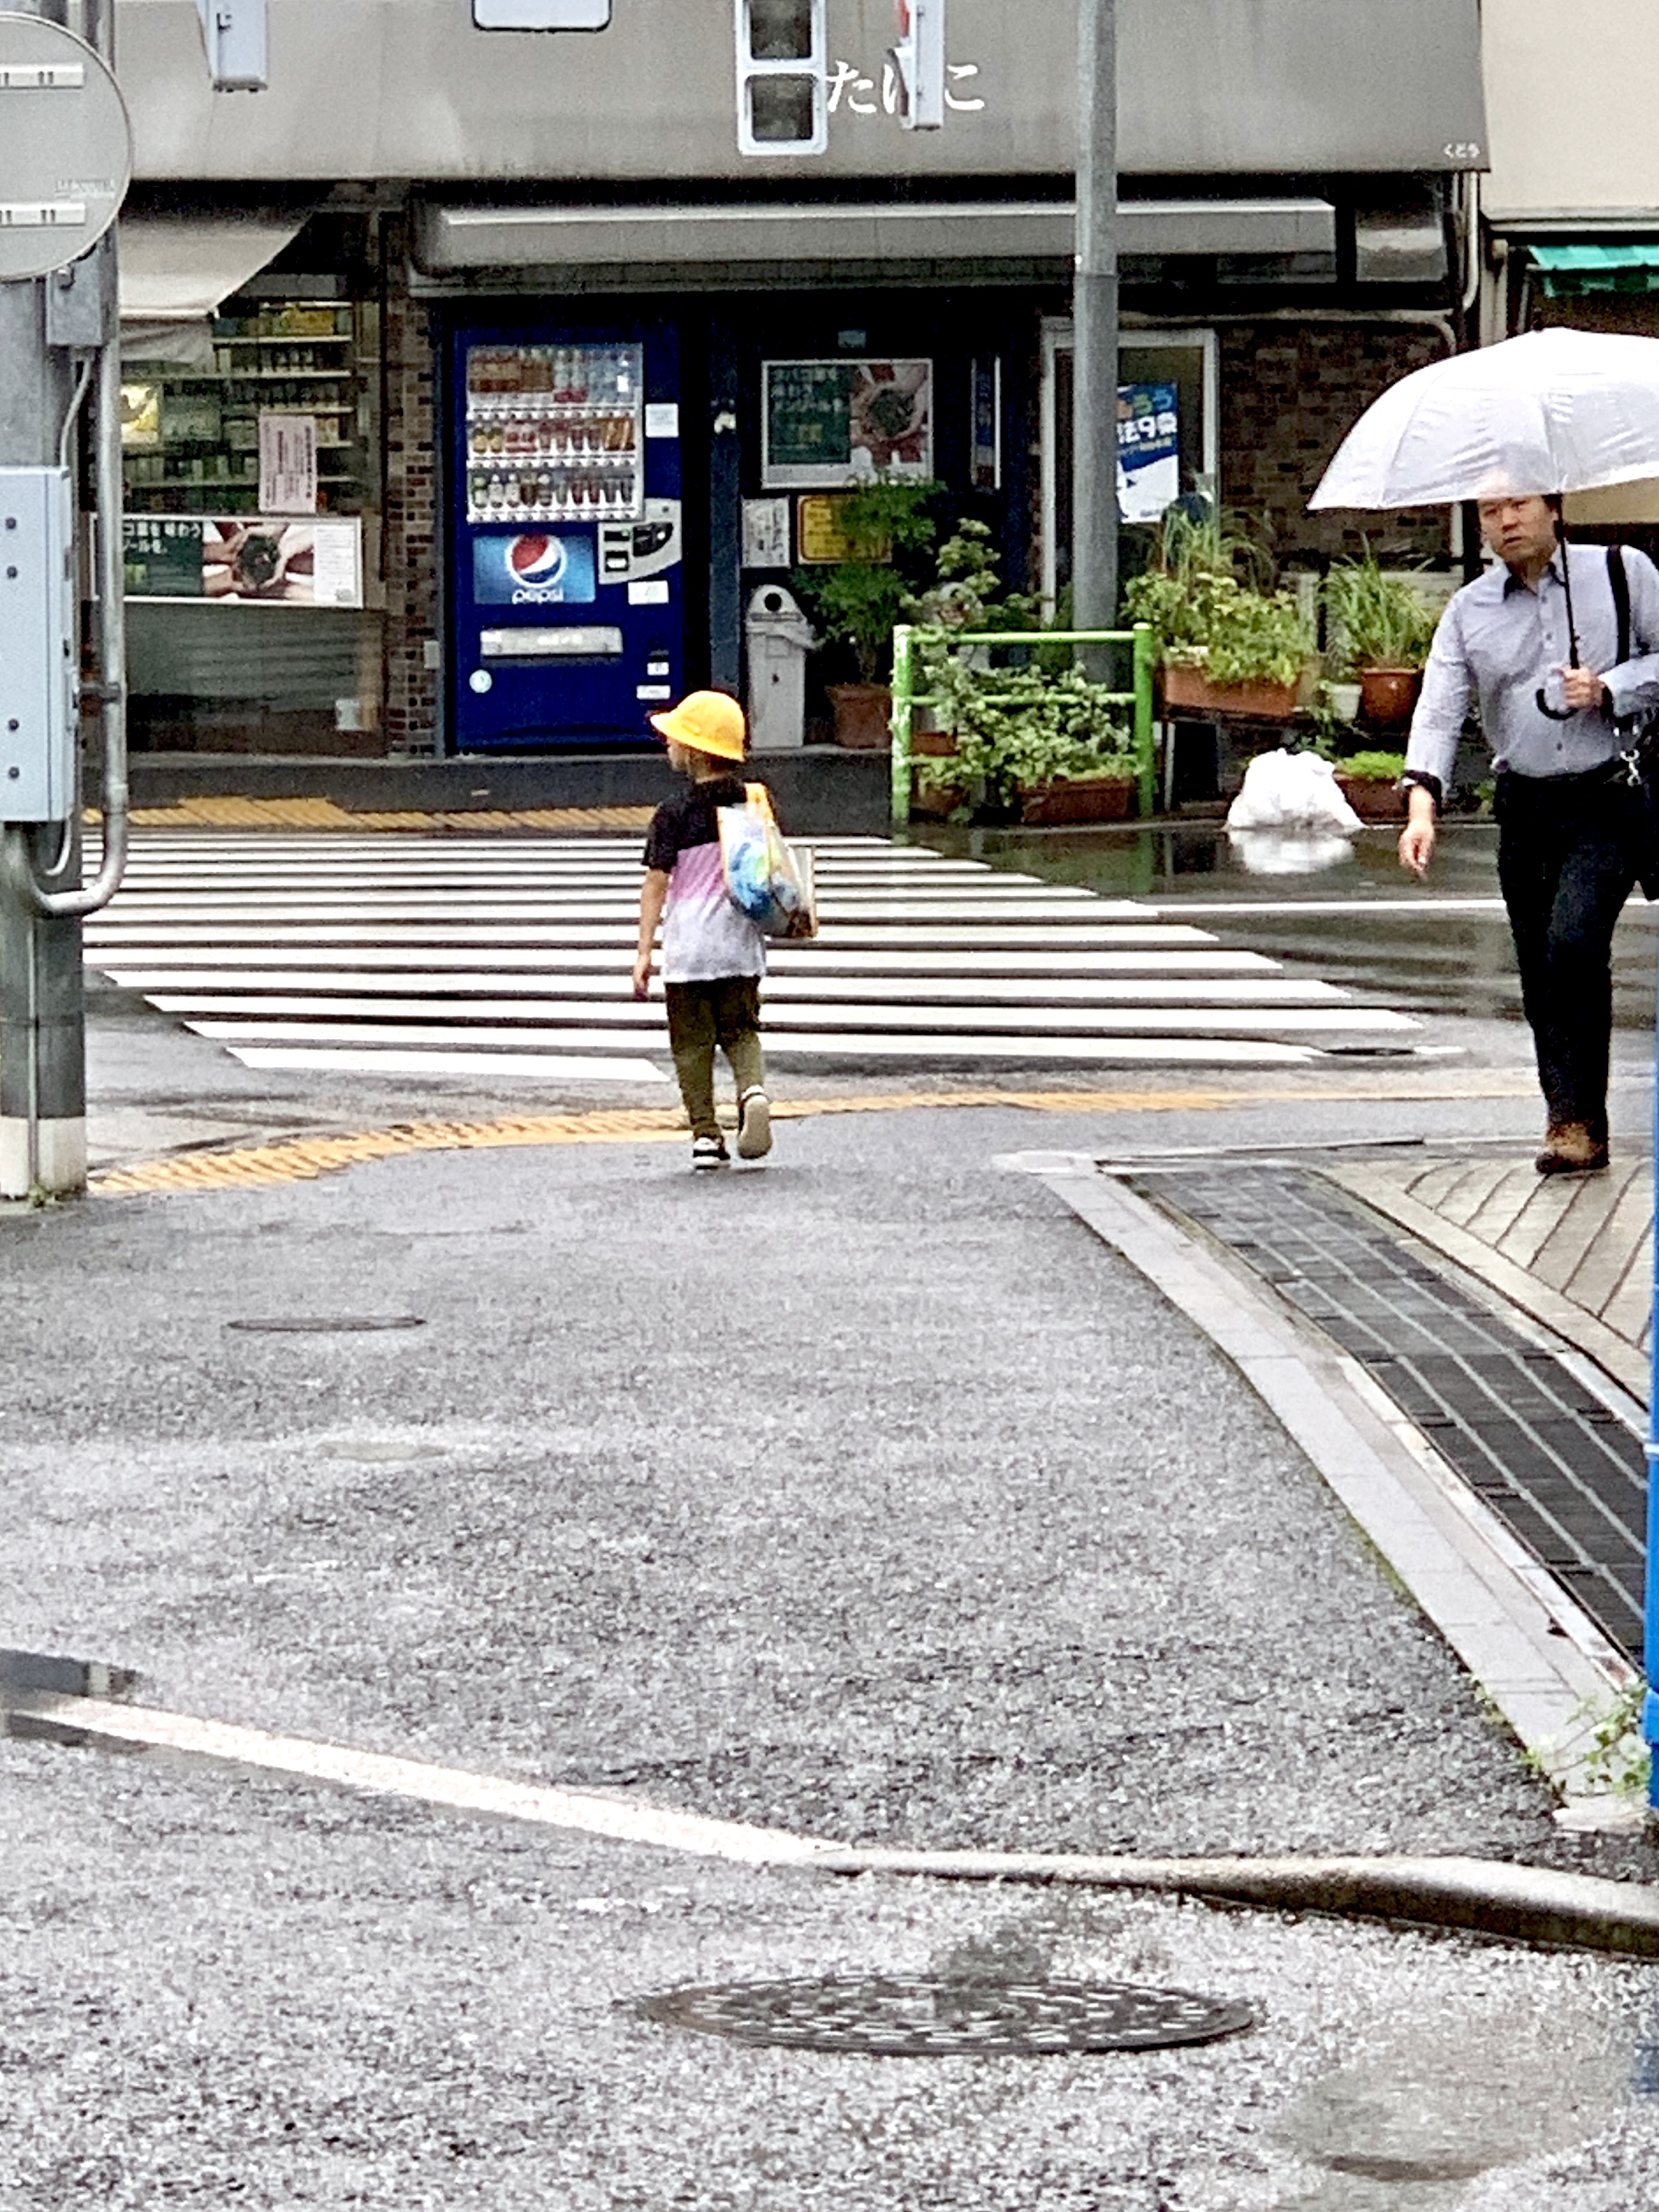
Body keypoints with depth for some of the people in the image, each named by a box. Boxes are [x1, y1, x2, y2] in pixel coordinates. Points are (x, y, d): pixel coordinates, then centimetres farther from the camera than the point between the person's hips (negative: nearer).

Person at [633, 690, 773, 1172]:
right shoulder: (752, 806, 2)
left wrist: (645, 951, -4)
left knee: (693, 1041, 6)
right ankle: (754, 1090, -15)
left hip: (688, 948, -3)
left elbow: (656, 886, -8)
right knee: (740, 1031, 14)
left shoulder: (674, 816, -9)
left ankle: (706, 1135, 3)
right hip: (740, 943, 3)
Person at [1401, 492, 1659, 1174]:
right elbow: (1439, 710, -1)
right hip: (1525, 809, 4)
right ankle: (1573, 1126, 16)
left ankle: (1577, 1118, -14)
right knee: (1539, 975, 4)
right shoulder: (1469, 612, 8)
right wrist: (1422, 803, -16)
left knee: (1573, 941, -21)